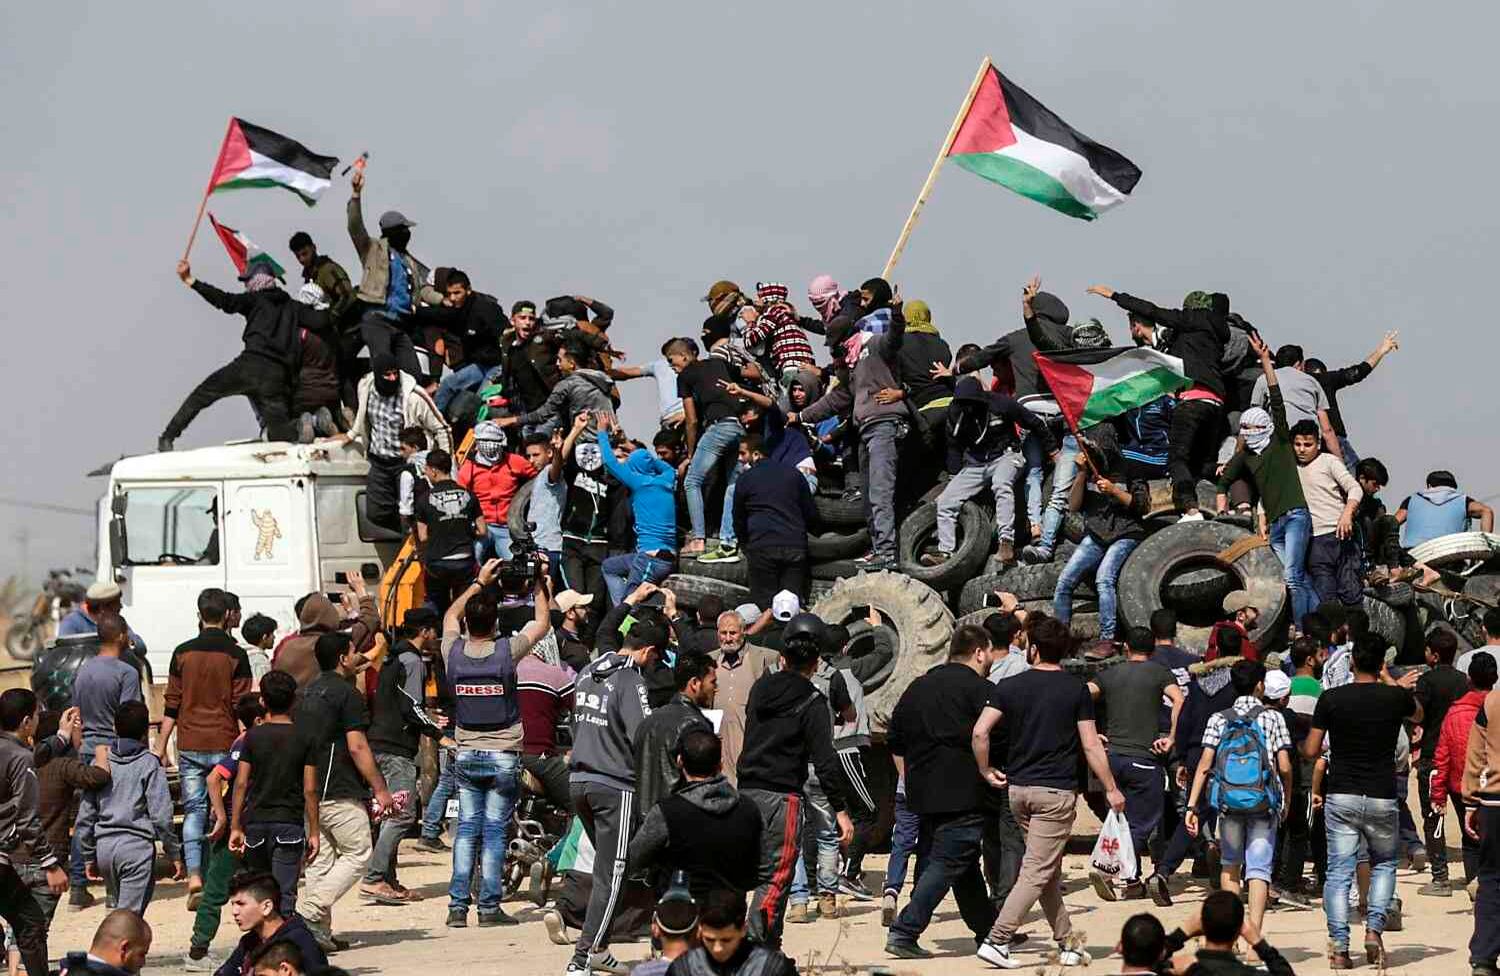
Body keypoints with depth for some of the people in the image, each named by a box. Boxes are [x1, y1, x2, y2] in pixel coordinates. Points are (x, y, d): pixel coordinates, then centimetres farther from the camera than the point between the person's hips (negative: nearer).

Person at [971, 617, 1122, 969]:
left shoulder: (1010, 686, 1)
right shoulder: (1076, 690, -5)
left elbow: (979, 732, -8)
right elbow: (1091, 746, -5)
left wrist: (986, 771, 6)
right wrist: (1111, 790, 4)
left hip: (1018, 788, 4)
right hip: (1057, 792, -4)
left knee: (1050, 871, 16)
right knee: (1038, 872, -4)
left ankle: (1067, 943, 19)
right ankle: (996, 940, -15)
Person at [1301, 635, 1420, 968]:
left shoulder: (1331, 699, -5)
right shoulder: (1396, 697, -3)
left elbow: (1310, 751, -2)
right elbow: (1418, 715, 22)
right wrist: (1388, 681, 28)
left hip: (1341, 797, -1)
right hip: (1382, 798, 1)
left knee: (1339, 871, 3)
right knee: (1384, 864, 21)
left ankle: (1339, 946, -4)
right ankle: (1374, 927, 2)